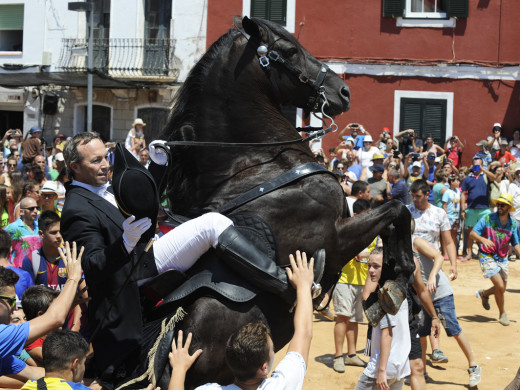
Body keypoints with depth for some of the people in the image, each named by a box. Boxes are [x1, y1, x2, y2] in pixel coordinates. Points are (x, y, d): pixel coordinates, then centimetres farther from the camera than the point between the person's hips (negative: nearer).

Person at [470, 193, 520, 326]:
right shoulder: (488, 219, -12)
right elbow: (472, 233, -14)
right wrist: (483, 239, -34)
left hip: (503, 259, 5)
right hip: (487, 257, -5)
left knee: (501, 289, 12)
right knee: (500, 286, -15)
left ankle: (484, 294, 45)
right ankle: (502, 314, 7)